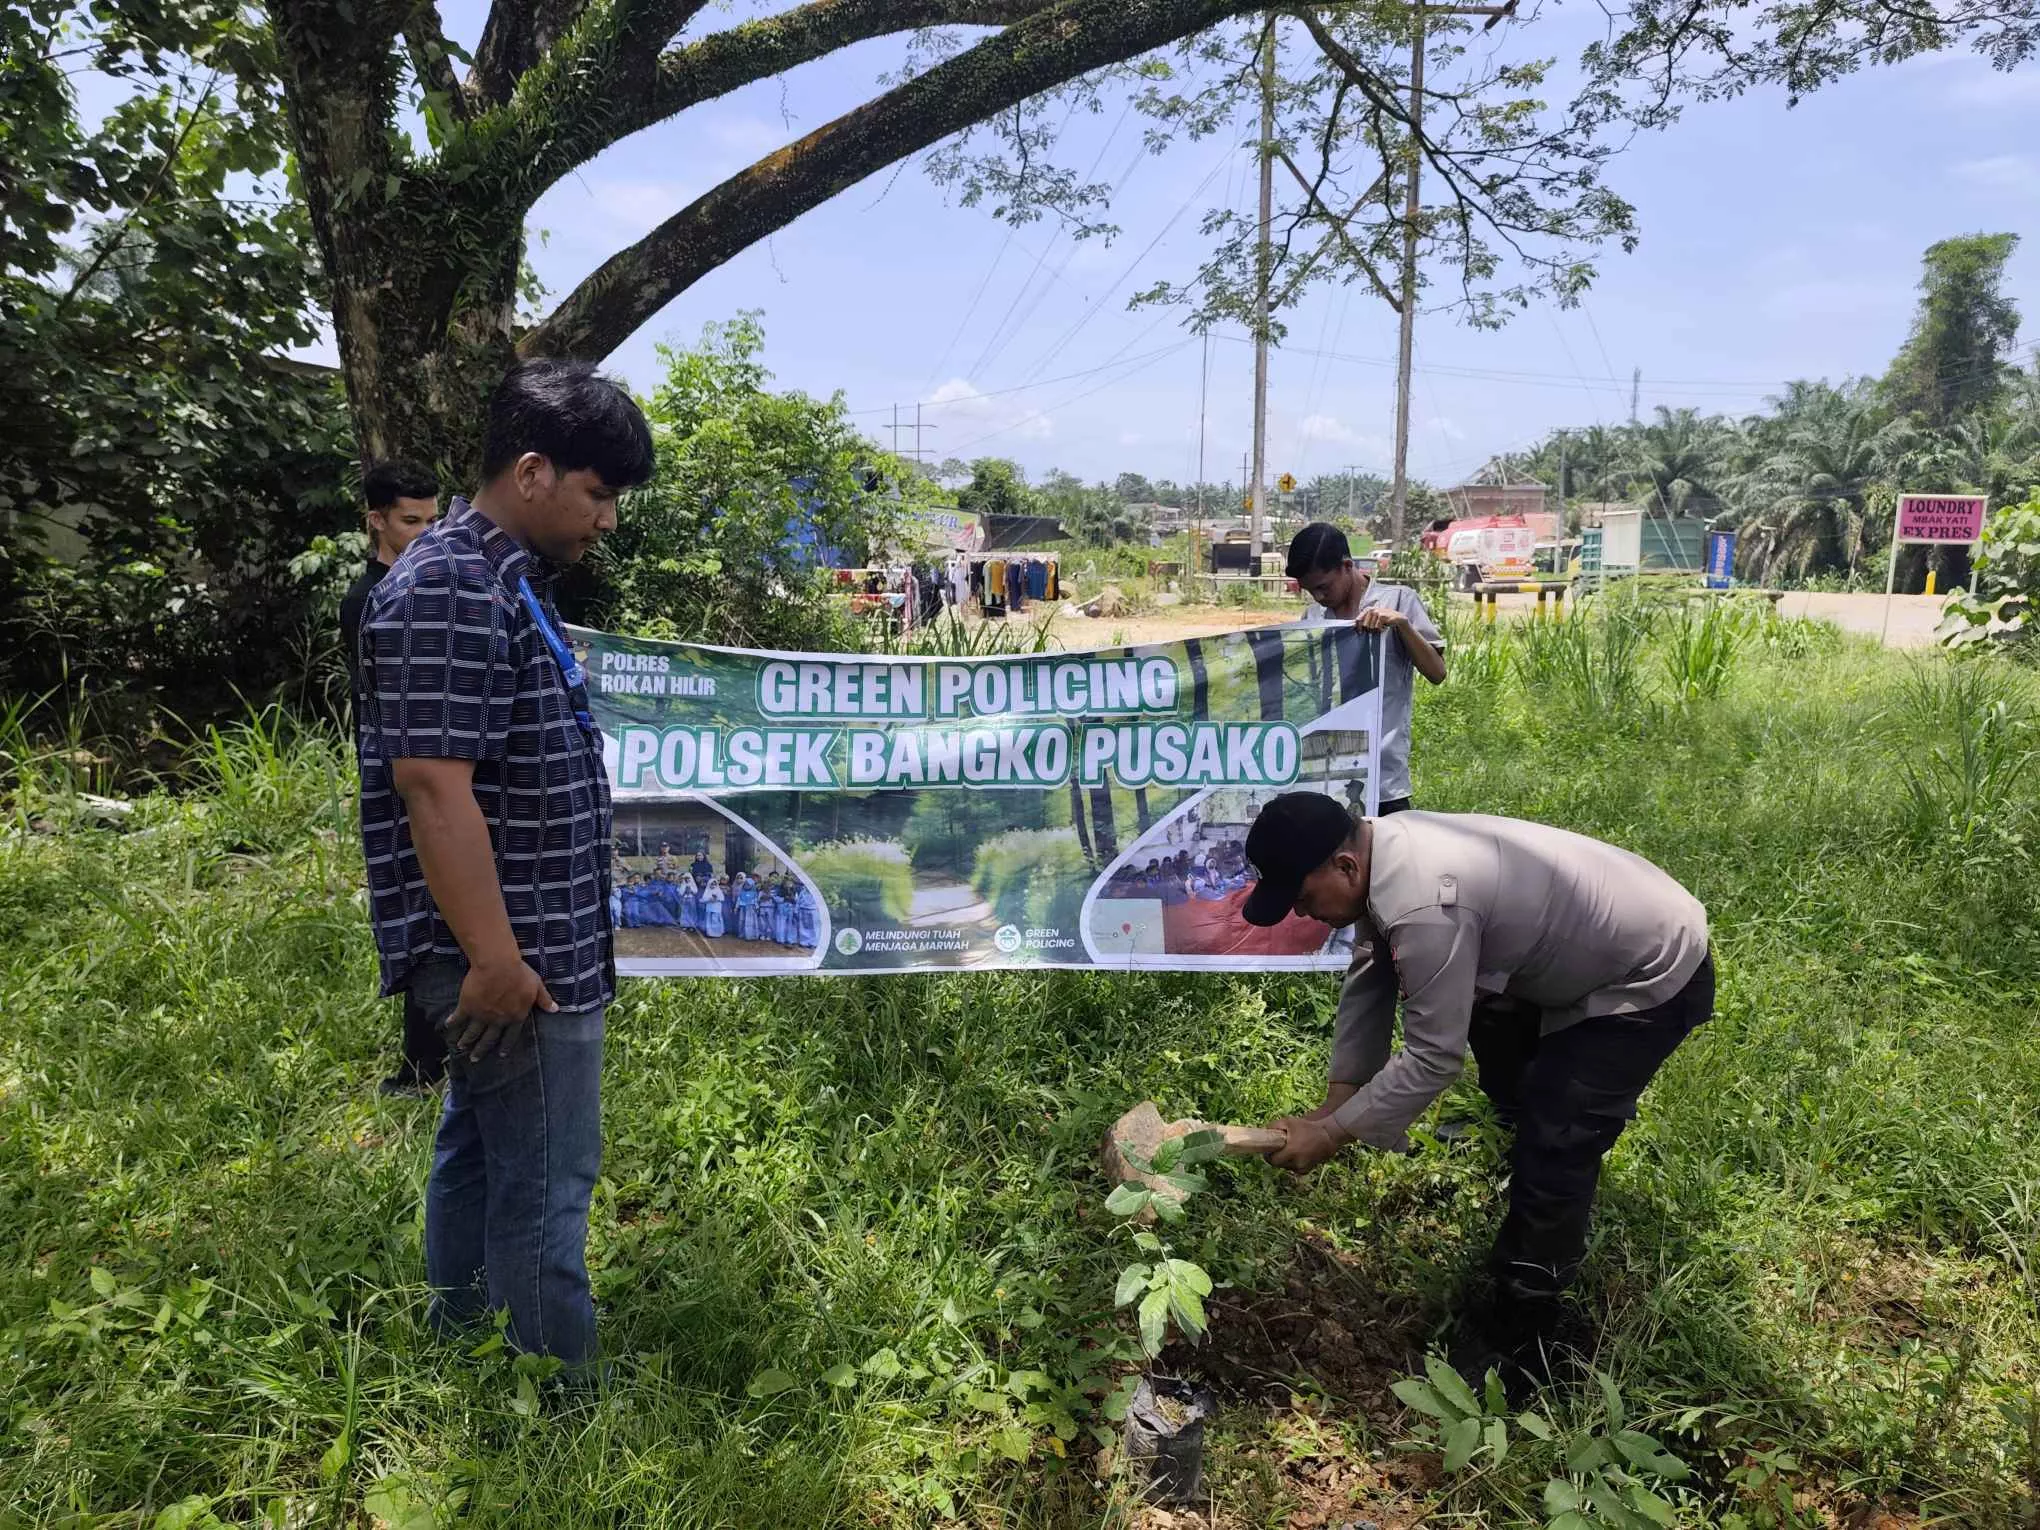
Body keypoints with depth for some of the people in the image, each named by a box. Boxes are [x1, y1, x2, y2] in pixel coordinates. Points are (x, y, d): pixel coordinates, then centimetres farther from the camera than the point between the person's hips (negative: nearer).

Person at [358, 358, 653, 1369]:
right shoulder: (452, 592, -19)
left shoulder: (506, 582, 13)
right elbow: (432, 785, -25)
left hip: (525, 945, 11)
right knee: (542, 1190, 0)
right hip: (515, 959, -11)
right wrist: (497, 957, -23)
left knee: (479, 1159, 20)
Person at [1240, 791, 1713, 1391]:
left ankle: (1519, 1336, 6)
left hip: (1655, 981, -10)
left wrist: (1331, 1135, -23)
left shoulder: (1423, 908, -39)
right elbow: (1367, 981, -1)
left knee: (1552, 1147, -11)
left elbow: (1434, 1056, -32)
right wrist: (1335, 1101, -3)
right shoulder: (1381, 853, -10)